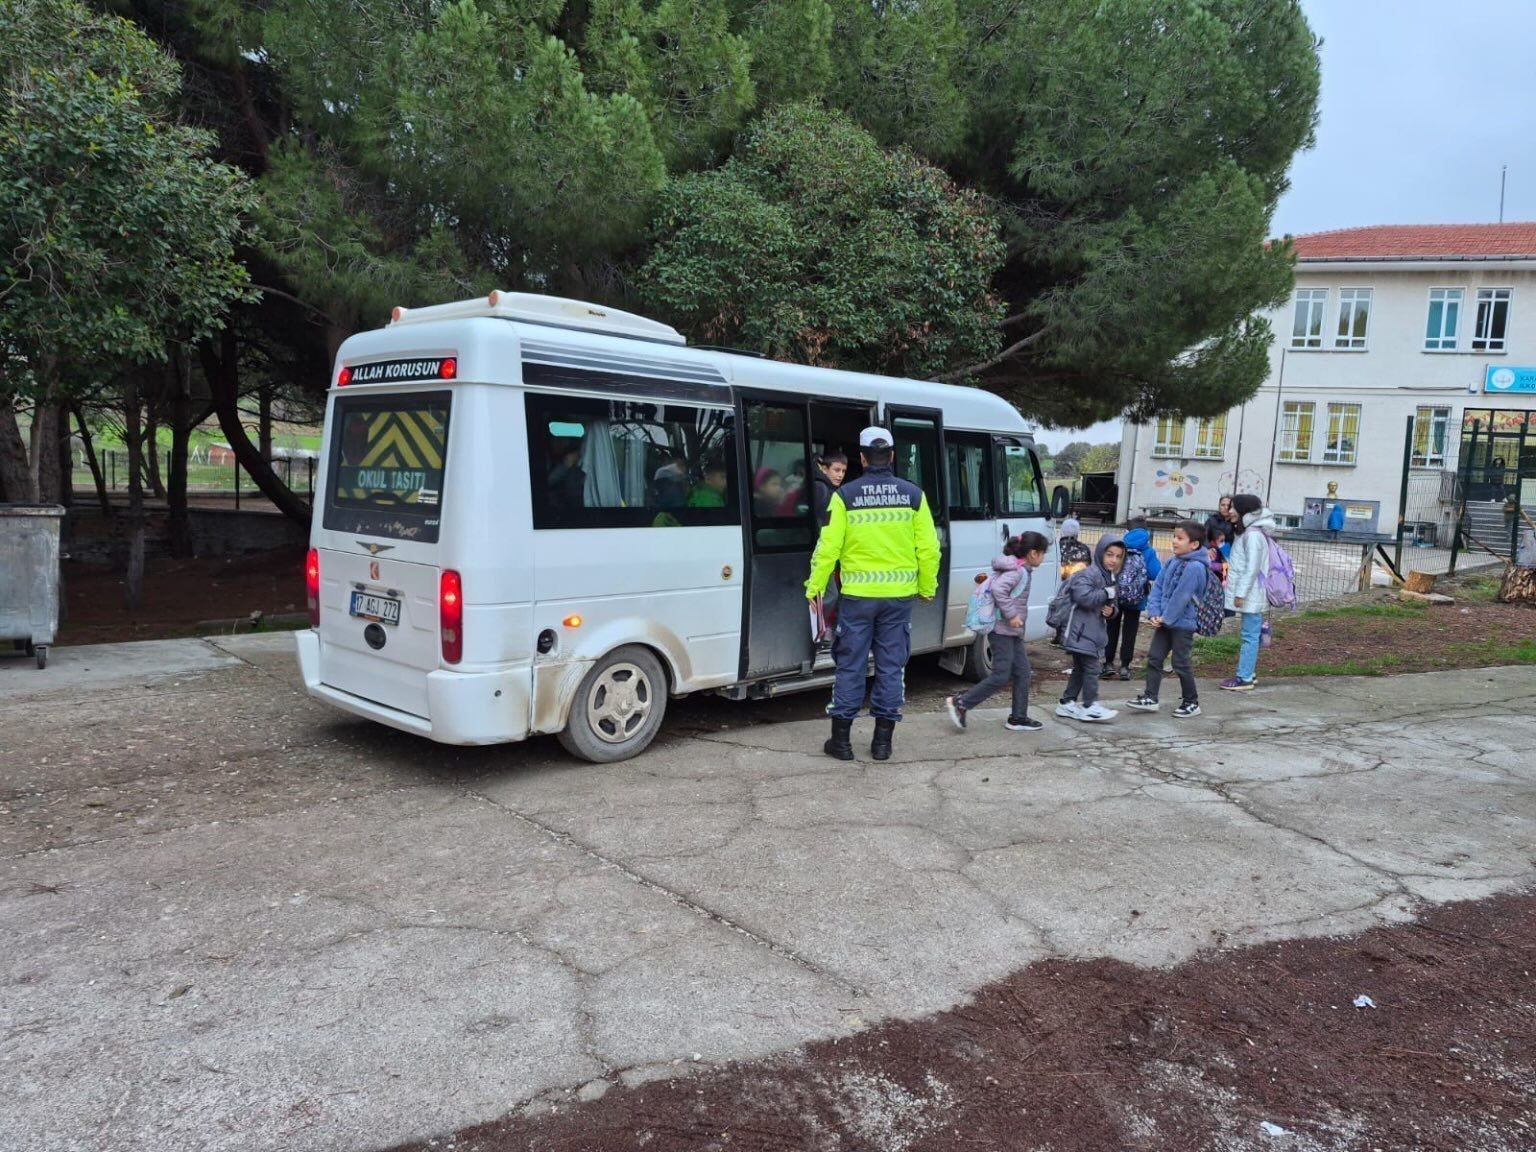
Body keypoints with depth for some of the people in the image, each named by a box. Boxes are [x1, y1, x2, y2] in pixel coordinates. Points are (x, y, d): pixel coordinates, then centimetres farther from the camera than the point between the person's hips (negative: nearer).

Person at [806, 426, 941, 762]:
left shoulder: (845, 495, -6)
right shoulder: (913, 494, 0)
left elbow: (828, 546, -8)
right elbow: (928, 548, 1)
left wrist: (814, 586, 3)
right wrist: (927, 588, 14)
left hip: (857, 596, -1)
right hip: (899, 595, 2)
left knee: (851, 666, 7)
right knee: (891, 666, 10)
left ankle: (841, 739, 12)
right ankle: (883, 740, 15)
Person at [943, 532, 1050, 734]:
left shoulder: (1021, 570, 14)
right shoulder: (1018, 571, -16)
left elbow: (996, 585, 22)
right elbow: (998, 588, -30)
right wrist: (1012, 615, -25)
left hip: (1013, 631, 10)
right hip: (1003, 629, -10)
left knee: (1022, 672, 10)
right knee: (1001, 675, -8)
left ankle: (1018, 718, 15)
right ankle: (960, 704, -2)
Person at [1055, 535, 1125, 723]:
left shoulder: (1110, 577, 16)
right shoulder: (1088, 574, -14)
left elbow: (1109, 603, 24)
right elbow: (1084, 597, -29)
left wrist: (1111, 610, 0)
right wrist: (1107, 593, -19)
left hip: (1094, 630, 10)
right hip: (1081, 630, -10)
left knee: (1080, 668, 14)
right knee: (1091, 668, -7)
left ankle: (1067, 703, 22)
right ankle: (1090, 706, 0)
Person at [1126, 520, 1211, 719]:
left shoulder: (1195, 567, -20)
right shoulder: (1172, 563, 6)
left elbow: (1181, 597, -22)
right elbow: (1158, 588, 7)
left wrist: (1166, 618, -16)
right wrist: (1154, 613, -4)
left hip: (1183, 624, -8)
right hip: (1164, 621, 8)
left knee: (1181, 663, 2)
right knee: (1154, 658, 8)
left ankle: (1191, 702, 18)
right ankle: (1150, 698, 15)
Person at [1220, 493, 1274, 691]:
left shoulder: (1253, 534, -15)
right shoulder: (1246, 531, 15)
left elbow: (1252, 568, -20)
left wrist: (1241, 593, -20)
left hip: (1251, 594, -10)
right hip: (1250, 595, 10)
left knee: (1250, 636, -7)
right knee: (1251, 635, 14)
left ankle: (1245, 678, -5)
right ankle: (1249, 674, 21)